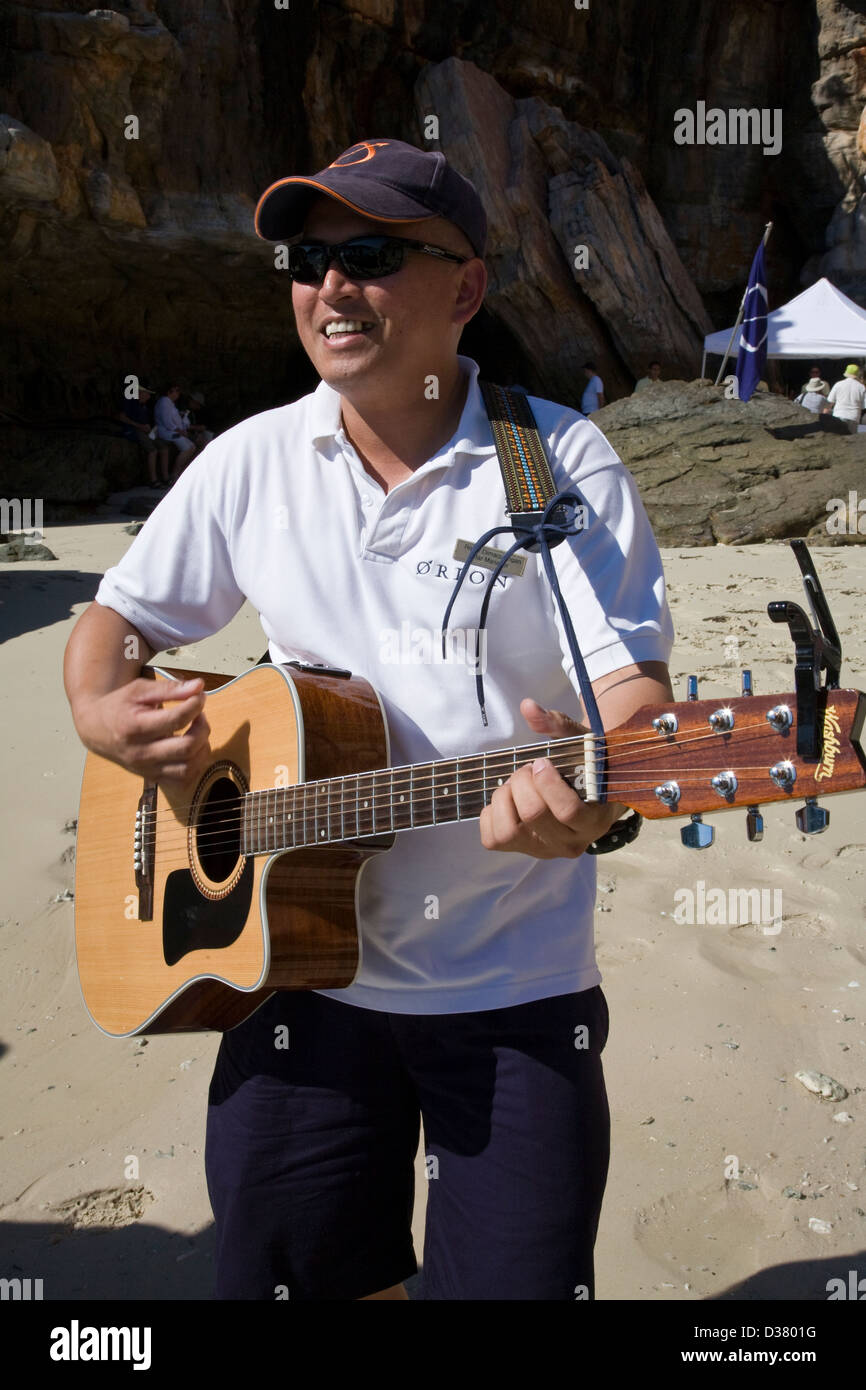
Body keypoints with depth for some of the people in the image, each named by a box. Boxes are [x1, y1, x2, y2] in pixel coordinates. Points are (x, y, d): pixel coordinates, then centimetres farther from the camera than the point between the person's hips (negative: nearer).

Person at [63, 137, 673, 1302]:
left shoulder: (561, 461, -6)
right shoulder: (251, 462, 4)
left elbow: (637, 682, -13)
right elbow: (119, 616, 12)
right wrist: (100, 709, -11)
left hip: (516, 992, -2)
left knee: (520, 1279, 6)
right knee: (288, 1273, 14)